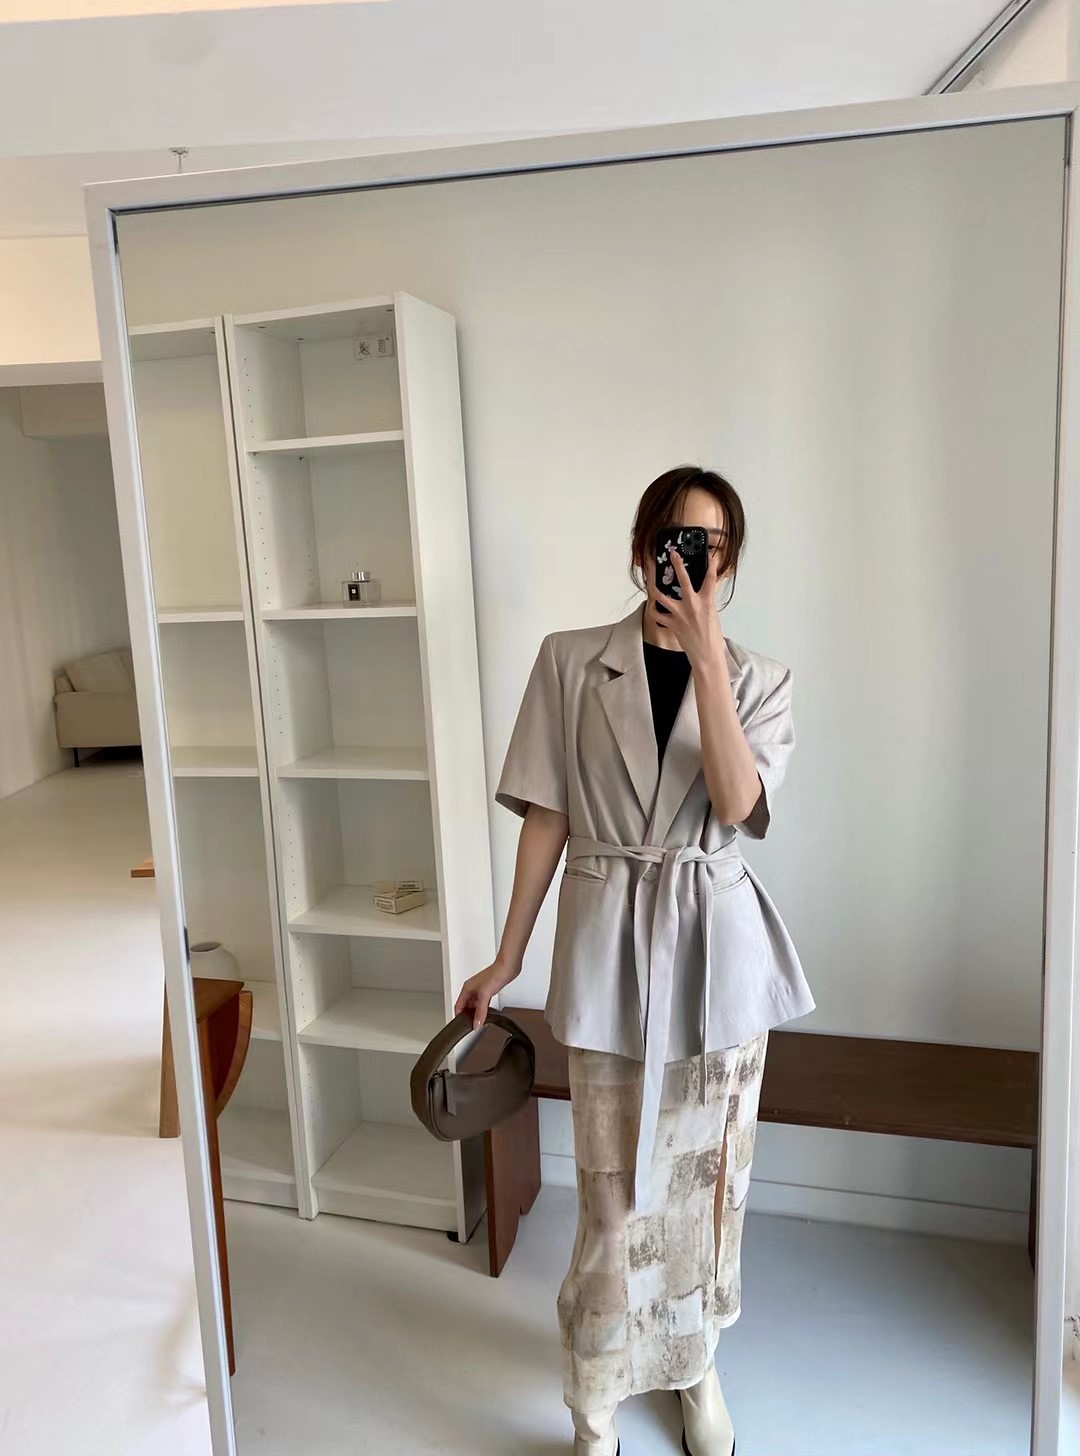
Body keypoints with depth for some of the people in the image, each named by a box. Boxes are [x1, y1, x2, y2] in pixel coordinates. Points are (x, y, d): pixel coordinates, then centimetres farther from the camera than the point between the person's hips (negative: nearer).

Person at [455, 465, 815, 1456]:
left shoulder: (760, 679, 1)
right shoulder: (571, 662, -1)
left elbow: (737, 802, -16)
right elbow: (546, 818, 0)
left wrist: (706, 649, -20)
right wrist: (507, 958, 2)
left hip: (717, 949, 2)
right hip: (609, 946, -1)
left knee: (708, 1174, 15)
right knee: (617, 1191, 5)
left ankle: (697, 1363, 41)